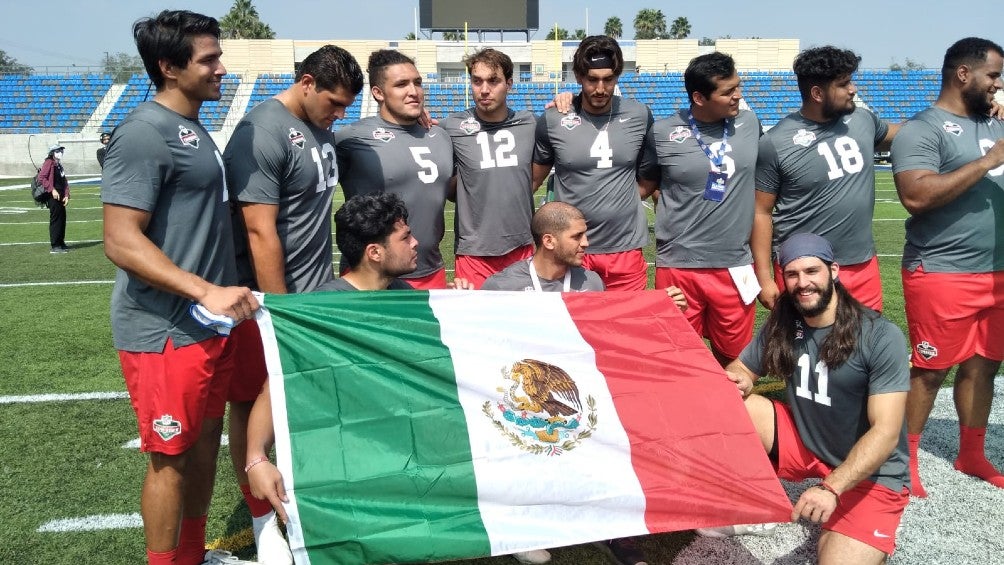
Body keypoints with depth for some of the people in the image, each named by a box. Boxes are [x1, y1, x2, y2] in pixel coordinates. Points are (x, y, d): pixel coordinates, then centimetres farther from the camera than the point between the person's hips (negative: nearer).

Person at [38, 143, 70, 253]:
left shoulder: (59, 165, 20)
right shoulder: (49, 163, -6)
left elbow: (64, 181, 19)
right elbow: (41, 178, -16)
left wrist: (66, 196, 8)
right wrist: (52, 190, -19)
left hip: (60, 197, 9)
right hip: (53, 196, -9)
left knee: (62, 218, 14)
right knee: (55, 219, -7)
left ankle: (61, 243, 25)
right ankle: (54, 246, -4)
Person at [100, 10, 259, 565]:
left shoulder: (191, 129, 12)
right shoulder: (145, 134, -17)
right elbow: (121, 241, -22)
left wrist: (220, 295, 19)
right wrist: (207, 291, -28)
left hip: (208, 323, 9)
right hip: (166, 331, -9)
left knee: (206, 436, 18)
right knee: (171, 456, 3)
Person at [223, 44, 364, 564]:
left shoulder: (321, 129, 10)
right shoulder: (262, 134, -17)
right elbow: (261, 233, -20)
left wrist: (327, 287, 14)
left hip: (319, 294, 8)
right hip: (268, 299, -7)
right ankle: (263, 519, 21)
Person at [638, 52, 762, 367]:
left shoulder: (750, 124, 5)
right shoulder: (662, 133, -4)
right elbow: (644, 186, 8)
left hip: (735, 266, 2)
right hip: (678, 266, -2)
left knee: (734, 362, 12)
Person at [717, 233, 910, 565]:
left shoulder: (881, 337, -19)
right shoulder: (781, 326, -4)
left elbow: (885, 432, -22)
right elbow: (740, 369, 7)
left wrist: (831, 488, -34)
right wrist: (739, 381, -20)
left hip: (871, 473, -4)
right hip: (803, 445, 5)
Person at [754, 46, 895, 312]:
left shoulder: (863, 120, 5)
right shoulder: (776, 143, -11)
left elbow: (898, 134, 29)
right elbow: (762, 212, -8)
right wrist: (764, 278, -10)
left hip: (863, 268, 5)